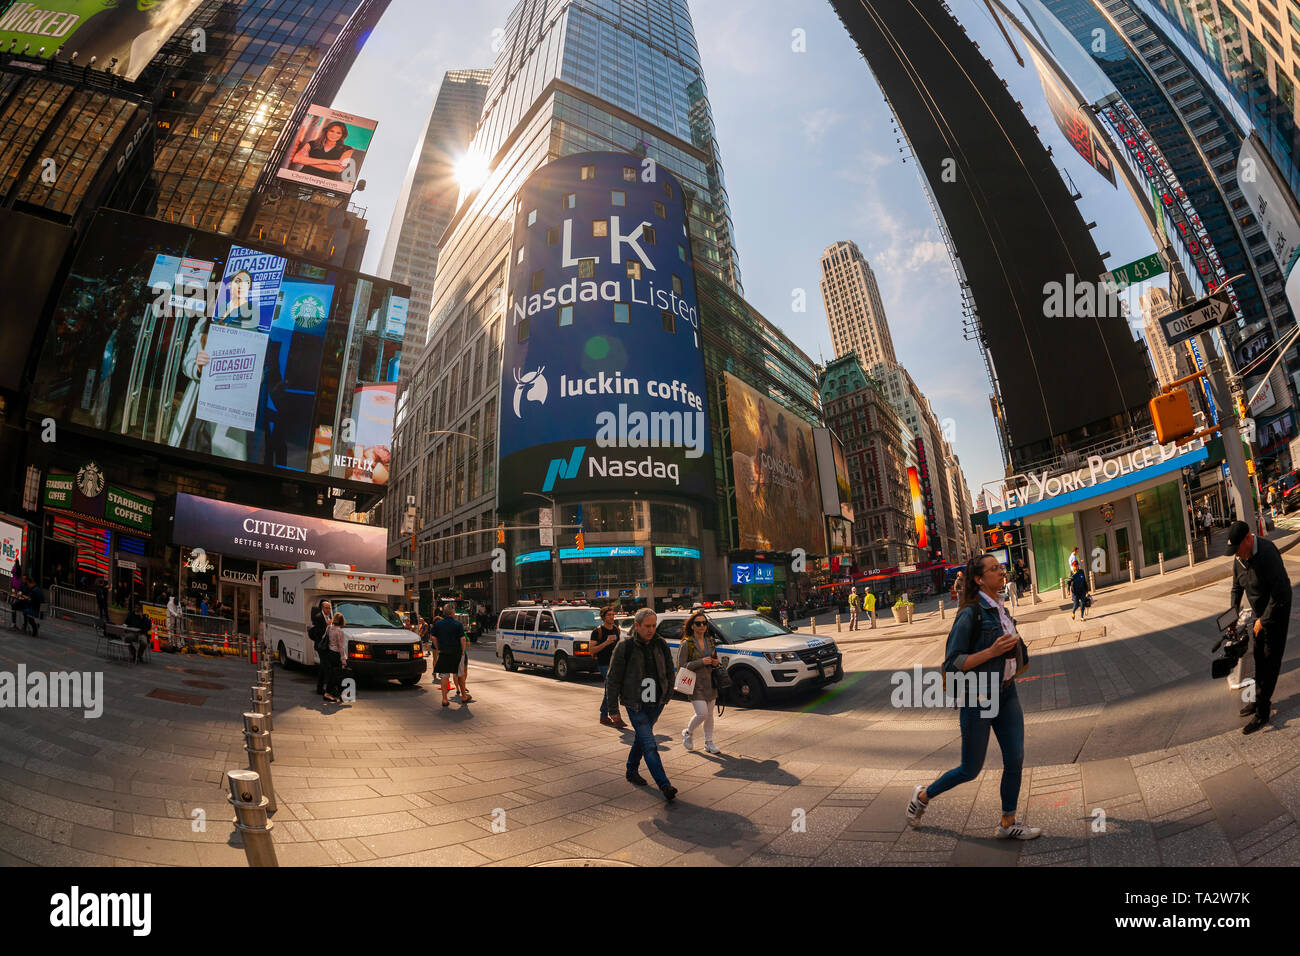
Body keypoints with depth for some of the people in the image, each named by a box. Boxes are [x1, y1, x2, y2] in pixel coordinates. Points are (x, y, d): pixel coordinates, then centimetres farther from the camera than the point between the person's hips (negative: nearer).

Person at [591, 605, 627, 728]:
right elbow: (592, 650, -13)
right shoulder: (597, 631, -8)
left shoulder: (616, 629, 11)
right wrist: (606, 643, -23)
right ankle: (616, 717, -18)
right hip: (604, 664, -7)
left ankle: (604, 717, 22)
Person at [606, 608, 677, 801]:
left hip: (656, 703, 5)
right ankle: (664, 785, -12)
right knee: (649, 745, -12)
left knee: (641, 738, 20)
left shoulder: (661, 645, 0)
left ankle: (632, 771, 40)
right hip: (636, 705, -5)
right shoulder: (625, 647, -12)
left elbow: (670, 671, 15)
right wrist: (614, 709, -5)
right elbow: (613, 680, -5)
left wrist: (667, 694, 8)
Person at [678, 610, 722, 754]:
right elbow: (681, 666, -13)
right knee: (702, 713, -13)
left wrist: (716, 662, -1)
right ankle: (688, 733, 14)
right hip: (695, 684, -6)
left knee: (709, 714, 10)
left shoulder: (710, 641, 9)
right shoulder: (687, 644, -10)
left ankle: (709, 742, 24)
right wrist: (700, 662, -20)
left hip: (710, 683, 6)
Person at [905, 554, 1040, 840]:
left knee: (1015, 759, 5)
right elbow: (952, 663, -21)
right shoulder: (971, 613, -20)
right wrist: (991, 651, -27)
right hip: (977, 698, -7)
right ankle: (923, 795, 26)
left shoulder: (999, 609, 6)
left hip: (1006, 693, 7)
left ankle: (1008, 824, 21)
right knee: (971, 770, 4)